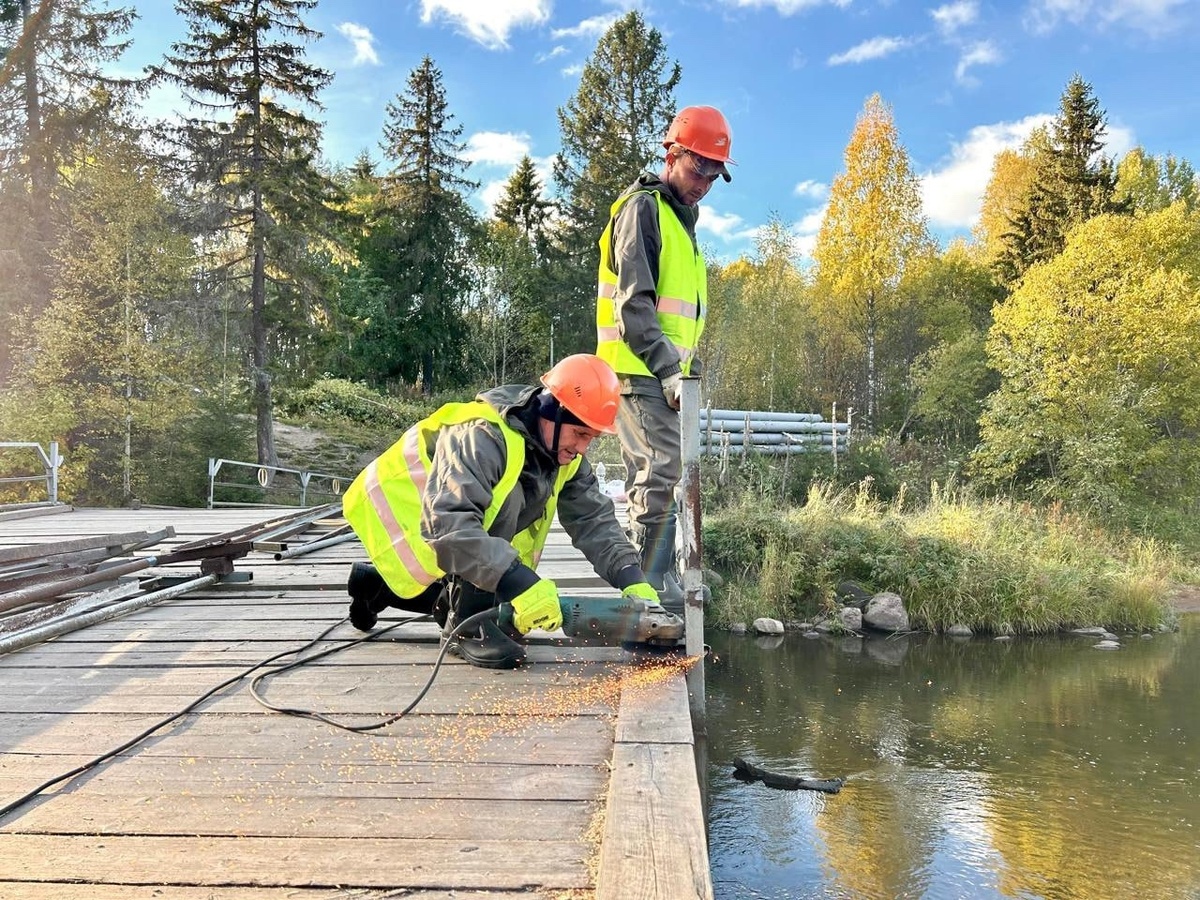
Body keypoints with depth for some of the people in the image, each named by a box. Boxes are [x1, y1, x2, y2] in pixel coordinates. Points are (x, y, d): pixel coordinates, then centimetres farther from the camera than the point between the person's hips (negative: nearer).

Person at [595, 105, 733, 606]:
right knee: (662, 468, -14)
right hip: (641, 369, -9)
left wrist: (690, 368, 18)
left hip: (666, 371, 9)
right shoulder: (642, 208, -7)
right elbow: (634, 301, -17)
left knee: (652, 473, 11)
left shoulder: (681, 218, 23)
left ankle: (653, 577, 18)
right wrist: (667, 368, -21)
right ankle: (651, 581, -9)